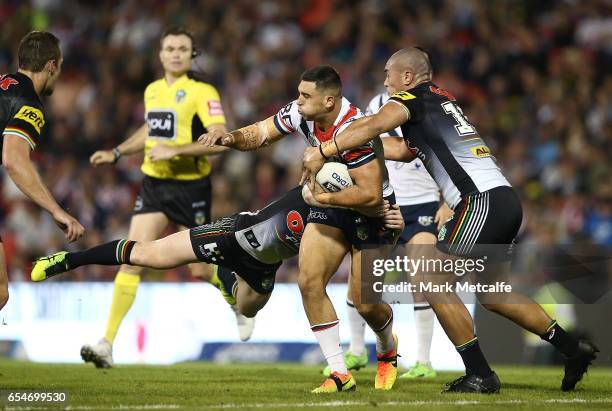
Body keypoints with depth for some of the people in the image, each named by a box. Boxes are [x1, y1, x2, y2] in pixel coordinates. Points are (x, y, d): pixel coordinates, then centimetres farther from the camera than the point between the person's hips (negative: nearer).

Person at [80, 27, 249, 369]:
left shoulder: (202, 92, -11)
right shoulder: (153, 90, 10)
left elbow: (220, 140, -21)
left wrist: (175, 150, -26)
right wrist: (116, 154, 22)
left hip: (191, 187, -5)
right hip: (154, 184, 5)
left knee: (201, 270, 6)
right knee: (132, 261, -9)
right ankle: (107, 344, -13)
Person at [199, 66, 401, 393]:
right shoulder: (301, 112, -12)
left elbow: (371, 194, -33)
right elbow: (261, 133, 1)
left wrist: (323, 198, -29)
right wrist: (232, 138, -19)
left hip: (370, 212, -6)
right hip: (331, 201, 6)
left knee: (366, 304, -5)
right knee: (309, 282, -11)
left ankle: (388, 351, 32)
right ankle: (340, 374, -3)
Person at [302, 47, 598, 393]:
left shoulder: (415, 97, -1)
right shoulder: (443, 100, 26)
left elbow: (374, 126, -18)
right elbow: (406, 150, 37)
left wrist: (324, 152, -11)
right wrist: (349, 147, 34)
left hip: (483, 202, -9)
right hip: (507, 200, 9)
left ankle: (480, 375, -5)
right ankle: (574, 349, 23)